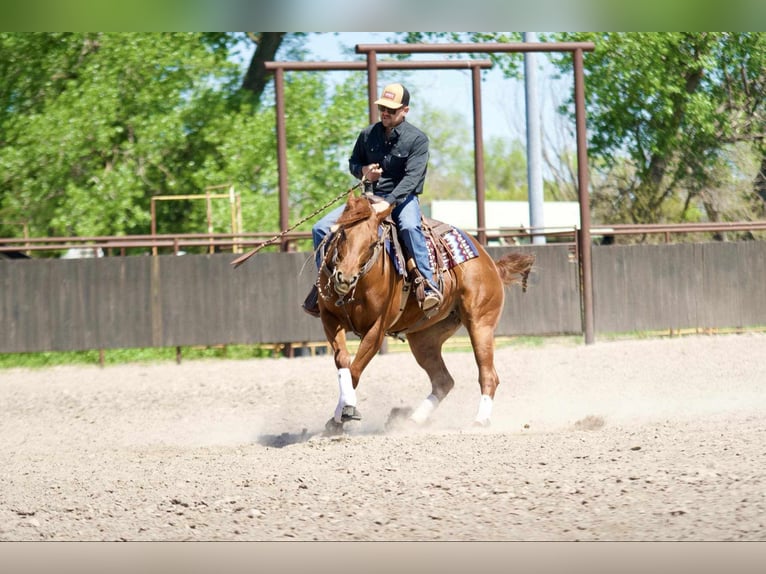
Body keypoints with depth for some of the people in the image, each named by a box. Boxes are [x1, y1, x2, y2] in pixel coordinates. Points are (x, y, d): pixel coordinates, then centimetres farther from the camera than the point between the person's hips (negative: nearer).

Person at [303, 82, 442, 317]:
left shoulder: (417, 139, -9)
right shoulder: (368, 134, 6)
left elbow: (412, 177, -20)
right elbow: (353, 163, 20)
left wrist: (388, 202, -33)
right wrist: (363, 171, -6)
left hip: (402, 198, -5)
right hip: (370, 198, 5)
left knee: (409, 227, -41)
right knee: (321, 229, -8)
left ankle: (429, 286, -38)